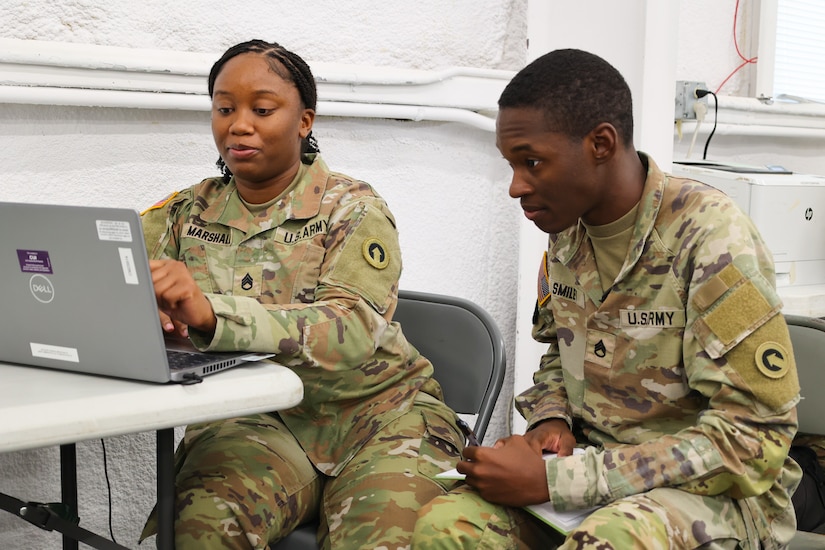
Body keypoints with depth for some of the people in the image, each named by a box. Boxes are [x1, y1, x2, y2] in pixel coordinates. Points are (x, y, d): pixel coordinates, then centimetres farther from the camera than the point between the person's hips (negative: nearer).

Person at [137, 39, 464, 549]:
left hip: (372, 411, -2)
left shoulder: (353, 210, -3)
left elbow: (351, 332, -20)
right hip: (252, 419, 2)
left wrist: (210, 315, -35)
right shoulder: (188, 213, 10)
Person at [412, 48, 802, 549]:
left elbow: (751, 440, -20)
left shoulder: (711, 236, -18)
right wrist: (551, 420, -3)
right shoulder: (566, 231, 3)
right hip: (594, 465, 6)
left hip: (716, 489, -6)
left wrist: (554, 479, -24)